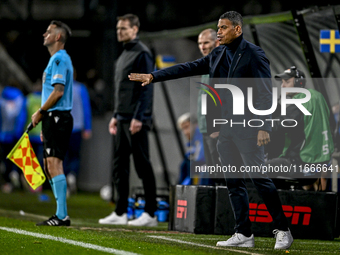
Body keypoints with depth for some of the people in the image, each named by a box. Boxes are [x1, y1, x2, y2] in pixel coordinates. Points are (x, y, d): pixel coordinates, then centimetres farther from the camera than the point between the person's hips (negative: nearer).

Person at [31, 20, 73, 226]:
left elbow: (58, 91, -20)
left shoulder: (59, 59, -11)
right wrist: (45, 120, 22)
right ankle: (61, 214, 14)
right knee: (49, 168, 12)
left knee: (54, 165, -14)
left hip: (57, 117, -11)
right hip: (54, 119, 11)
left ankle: (62, 216, -18)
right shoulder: (56, 59, 20)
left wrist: (40, 113, -11)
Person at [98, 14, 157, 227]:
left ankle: (150, 214, -2)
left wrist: (138, 118, -21)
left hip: (136, 122, -9)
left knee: (143, 165, -5)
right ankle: (120, 213, 12)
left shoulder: (142, 53, -10)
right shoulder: (124, 55, 19)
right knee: (119, 167, 8)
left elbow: (146, 88, -16)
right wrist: (116, 116, 20)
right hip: (122, 120, 9)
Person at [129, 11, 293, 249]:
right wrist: (153, 76, 10)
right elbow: (188, 68, 15)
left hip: (247, 128, -8)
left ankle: (283, 230, -2)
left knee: (260, 178, -10)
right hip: (225, 130, 8)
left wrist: (264, 127, -19)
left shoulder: (254, 54, -8)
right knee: (234, 183, 7)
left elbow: (265, 93, -12)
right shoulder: (218, 55, 14)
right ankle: (243, 235, 11)